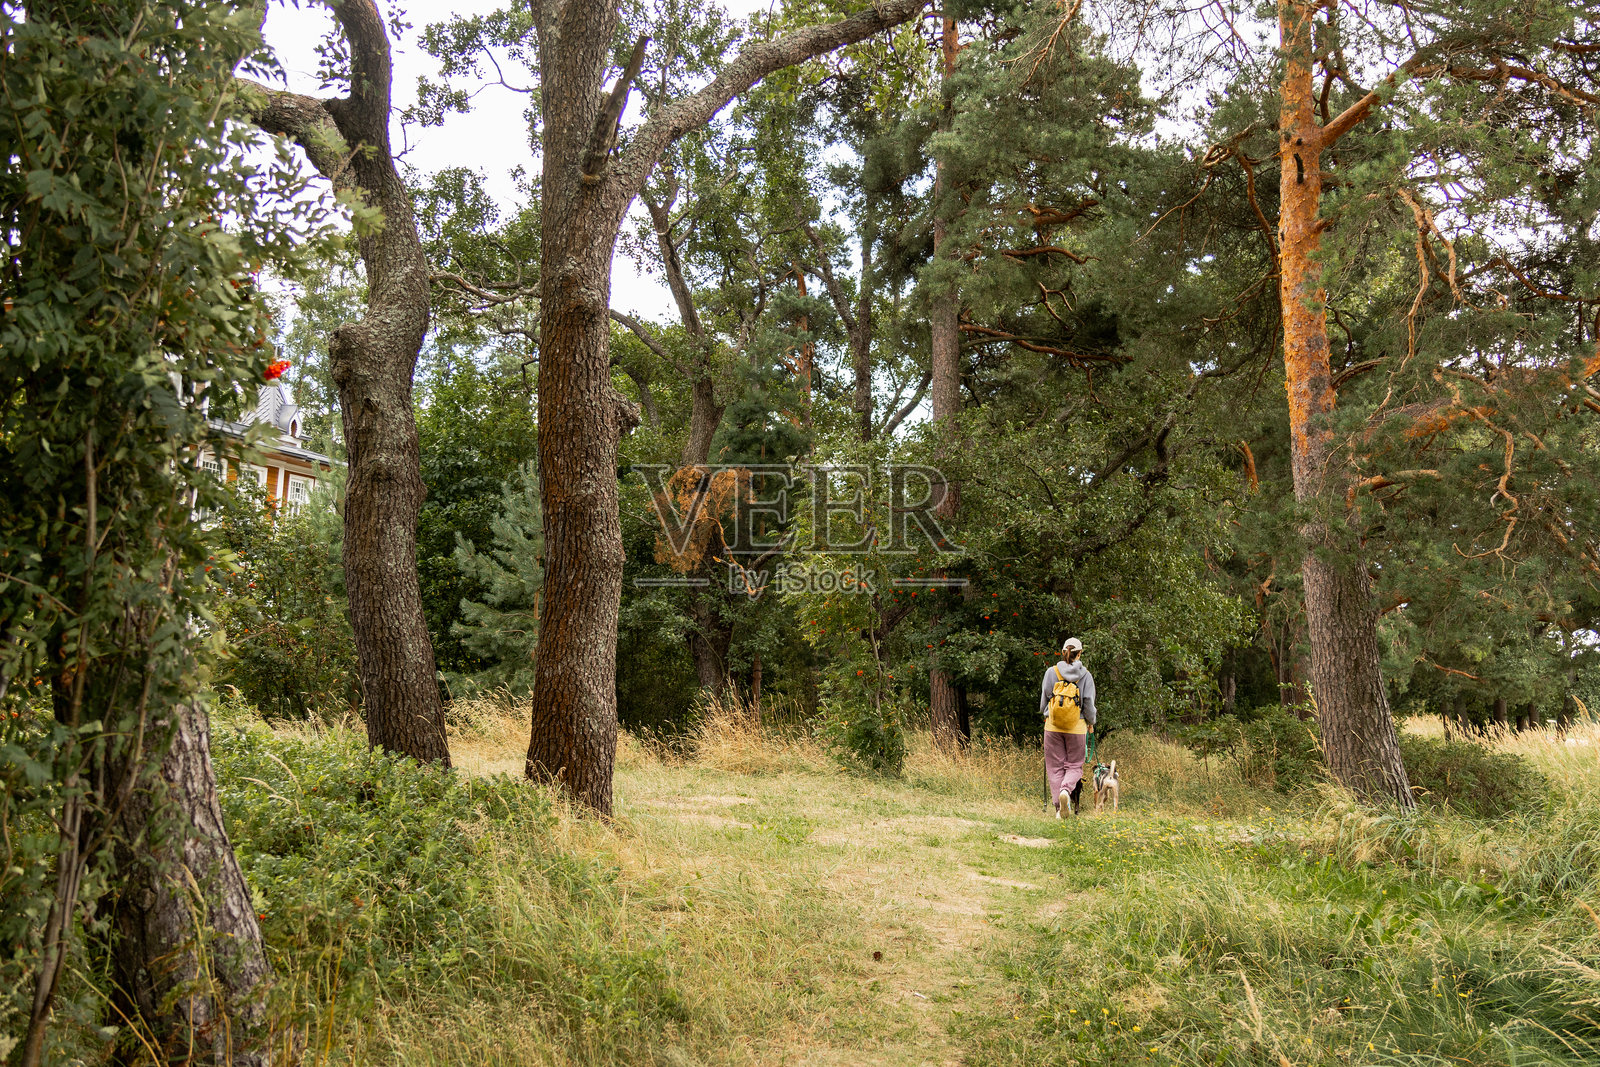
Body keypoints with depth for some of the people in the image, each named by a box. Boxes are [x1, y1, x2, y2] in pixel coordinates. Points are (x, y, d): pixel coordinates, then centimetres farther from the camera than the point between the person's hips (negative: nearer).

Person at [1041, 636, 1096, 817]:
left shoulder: (1051, 672, -1)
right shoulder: (1086, 675, -2)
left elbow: (1044, 699, 6)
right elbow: (1089, 702, 0)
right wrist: (1091, 723, 16)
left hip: (1053, 726, 1)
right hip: (1077, 727, 0)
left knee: (1055, 766, 8)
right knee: (1074, 765, 9)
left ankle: (1059, 807, 3)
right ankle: (1066, 790, -20)